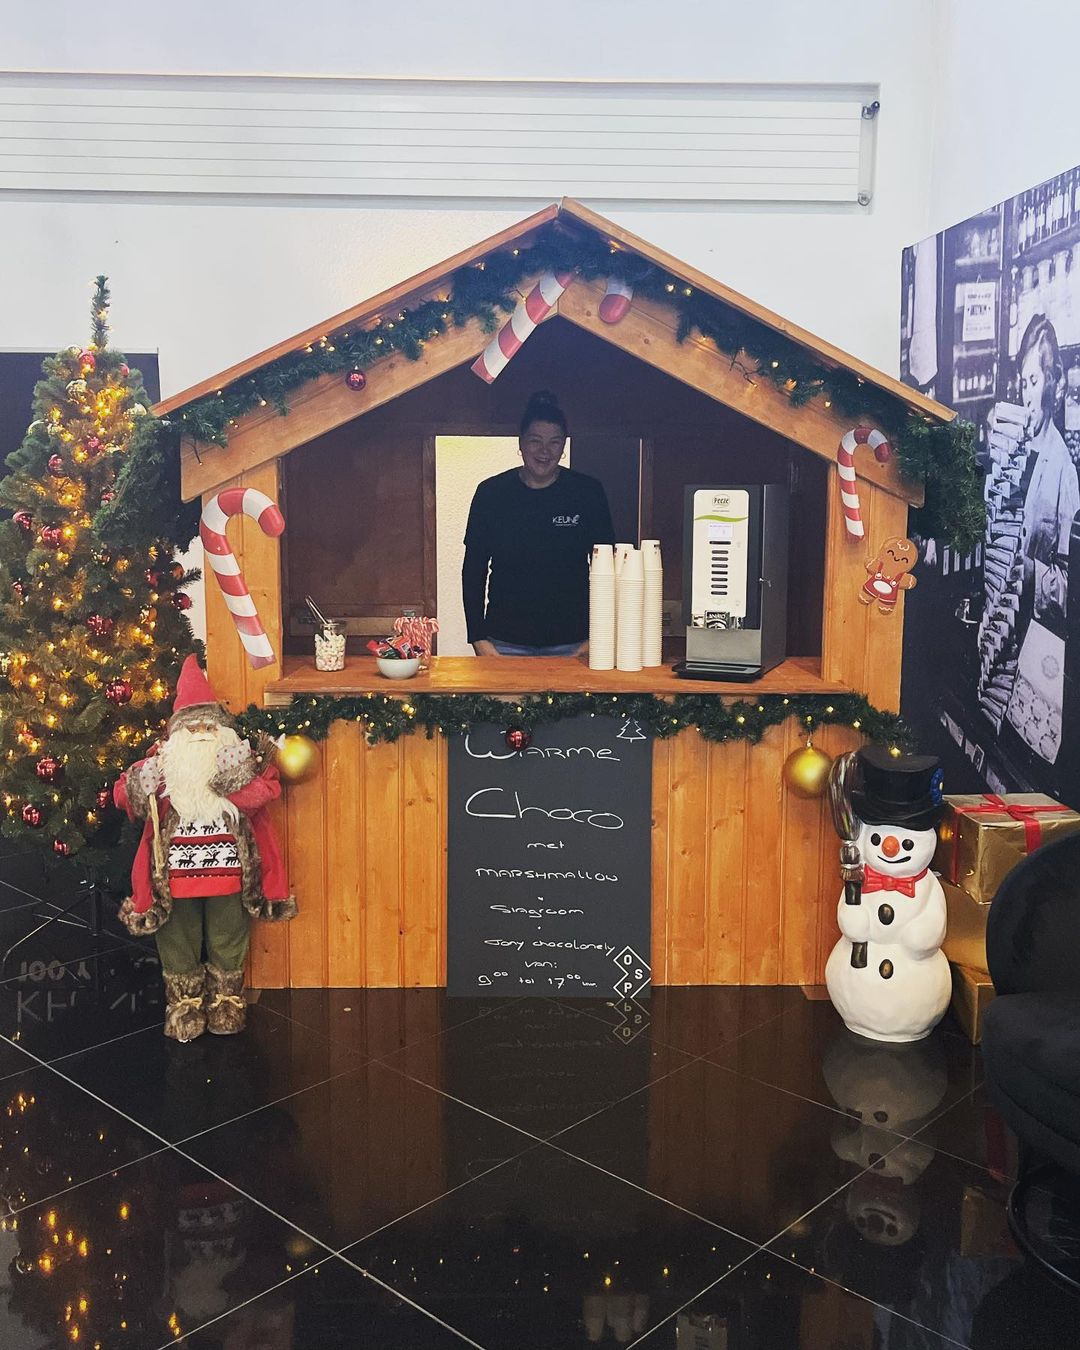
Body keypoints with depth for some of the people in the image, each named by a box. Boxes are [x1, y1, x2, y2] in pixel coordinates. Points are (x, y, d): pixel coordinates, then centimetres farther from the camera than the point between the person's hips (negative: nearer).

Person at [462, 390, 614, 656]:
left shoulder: (587, 492, 1)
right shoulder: (491, 493, 1)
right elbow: (474, 570, 6)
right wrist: (479, 639, -1)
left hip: (571, 644, 0)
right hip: (505, 643, 0)